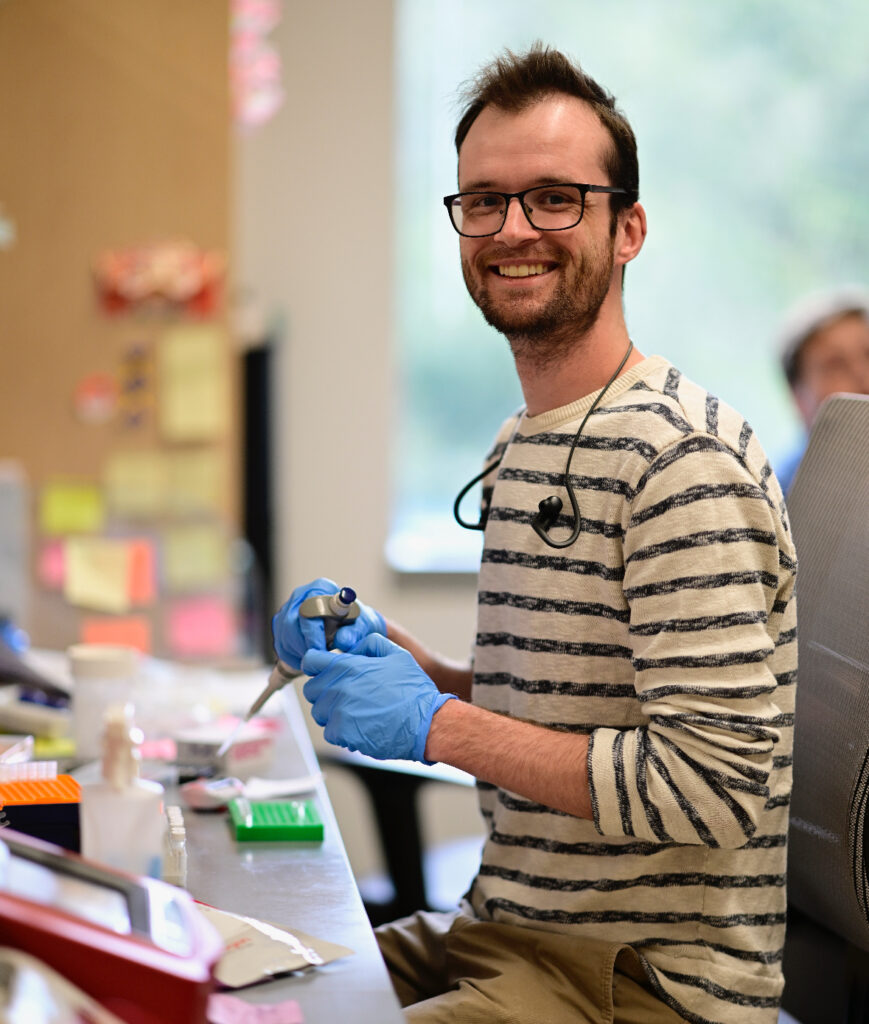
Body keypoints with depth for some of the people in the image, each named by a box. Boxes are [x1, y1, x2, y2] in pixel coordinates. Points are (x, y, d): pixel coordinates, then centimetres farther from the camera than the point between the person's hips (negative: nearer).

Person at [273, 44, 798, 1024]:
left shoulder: (685, 459, -18)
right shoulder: (520, 447, 13)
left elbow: (714, 786, -24)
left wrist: (436, 721, -20)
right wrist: (393, 655, 3)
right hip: (511, 936, 9)